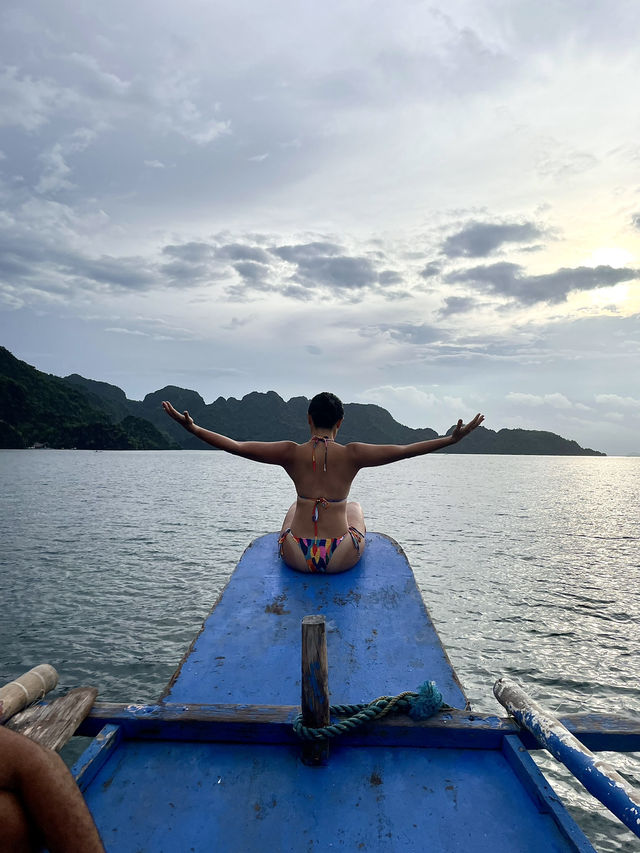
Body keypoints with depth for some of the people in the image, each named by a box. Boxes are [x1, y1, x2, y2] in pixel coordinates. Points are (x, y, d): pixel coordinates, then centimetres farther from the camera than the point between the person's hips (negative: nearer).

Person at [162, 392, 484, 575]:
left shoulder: (292, 453, -9)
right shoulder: (351, 454, -11)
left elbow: (235, 446, -8)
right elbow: (404, 450, -7)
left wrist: (192, 428, 0)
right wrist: (452, 438, 0)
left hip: (297, 557, 1)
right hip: (342, 558, 0)